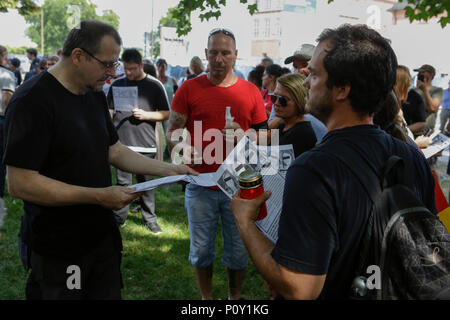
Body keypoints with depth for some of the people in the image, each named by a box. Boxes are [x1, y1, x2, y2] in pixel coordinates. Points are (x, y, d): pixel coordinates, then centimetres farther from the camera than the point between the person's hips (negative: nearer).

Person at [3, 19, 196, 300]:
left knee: (110, 293, 17)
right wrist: (99, 196, -26)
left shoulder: (95, 95, 6)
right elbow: (20, 183, -25)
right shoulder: (34, 100, -20)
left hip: (102, 235, 7)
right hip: (58, 251, -7)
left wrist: (168, 169, 6)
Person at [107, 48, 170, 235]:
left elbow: (166, 114, 3)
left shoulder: (155, 86, 2)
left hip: (146, 144, -2)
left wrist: (146, 115, -12)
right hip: (121, 143, 2)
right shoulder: (117, 85, 9)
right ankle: (119, 217, 20)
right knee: (123, 182, 8)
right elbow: (109, 113, 13)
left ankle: (150, 219, 17)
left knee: (146, 183, 6)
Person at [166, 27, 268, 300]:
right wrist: (183, 148, -18)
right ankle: (206, 297, 34)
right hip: (200, 184, 0)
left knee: (239, 252, 11)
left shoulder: (251, 92, 4)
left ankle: (235, 296, 33)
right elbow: (172, 132, 2)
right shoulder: (189, 88, 1)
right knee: (201, 250, 12)